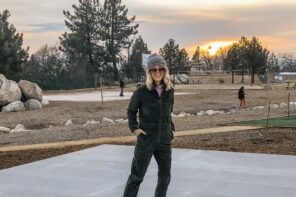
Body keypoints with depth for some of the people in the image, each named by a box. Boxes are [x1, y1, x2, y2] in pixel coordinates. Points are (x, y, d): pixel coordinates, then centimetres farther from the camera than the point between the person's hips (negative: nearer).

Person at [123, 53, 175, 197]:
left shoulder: (169, 91, 2)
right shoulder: (141, 92, -11)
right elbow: (131, 111, 3)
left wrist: (171, 128, 8)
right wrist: (134, 127, -7)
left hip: (165, 140, 4)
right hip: (146, 140, -4)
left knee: (165, 176, 11)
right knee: (136, 176, 5)